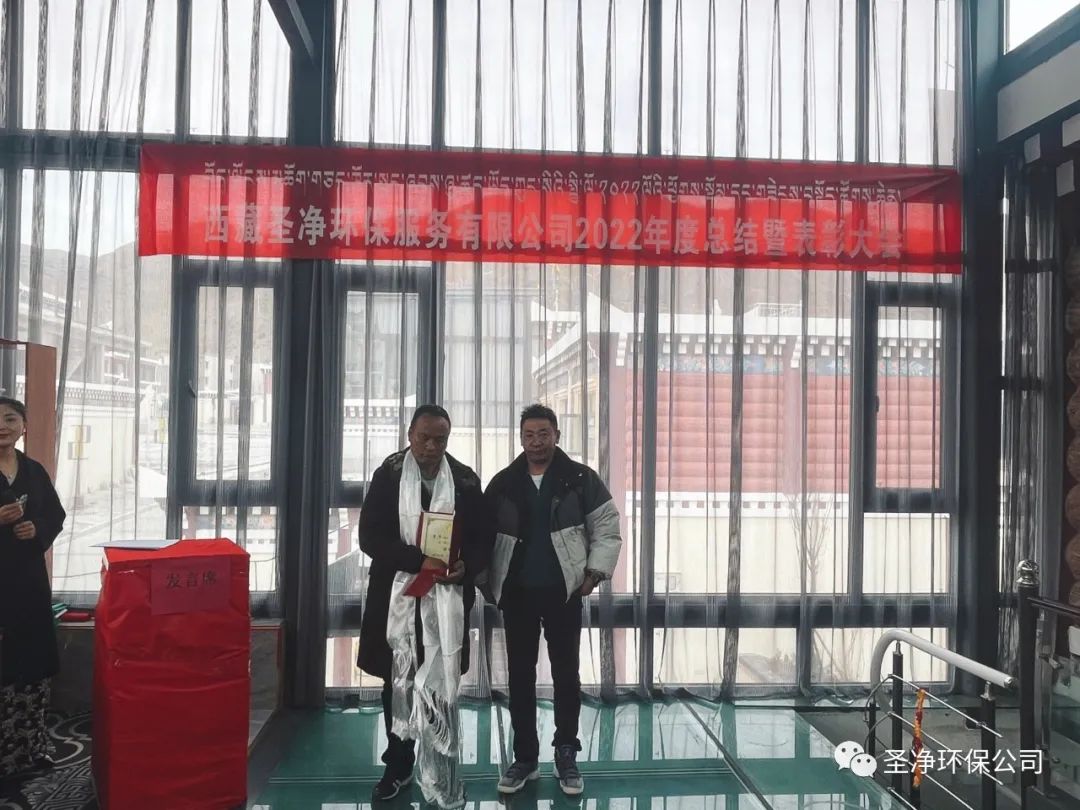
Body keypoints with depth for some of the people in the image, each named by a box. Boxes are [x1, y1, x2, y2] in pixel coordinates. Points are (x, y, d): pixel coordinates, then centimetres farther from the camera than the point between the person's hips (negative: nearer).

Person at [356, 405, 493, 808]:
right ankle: (398, 765, 26)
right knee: (397, 683, 11)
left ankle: (440, 773, 14)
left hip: (447, 597, 0)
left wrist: (466, 566, -16)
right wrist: (419, 561, -21)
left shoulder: (466, 480, 1)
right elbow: (370, 536, -9)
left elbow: (484, 537, 4)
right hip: (397, 595, 0)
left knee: (441, 685, 3)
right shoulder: (387, 475, -3)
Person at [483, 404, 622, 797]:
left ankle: (566, 756, 20)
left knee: (566, 674, 7)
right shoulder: (502, 483, 3)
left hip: (564, 592, -2)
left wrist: (594, 572, -9)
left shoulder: (581, 479, -3)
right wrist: (485, 580, -1)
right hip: (516, 593, 2)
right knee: (520, 675, 8)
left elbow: (607, 530, 0)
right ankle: (525, 757, 20)